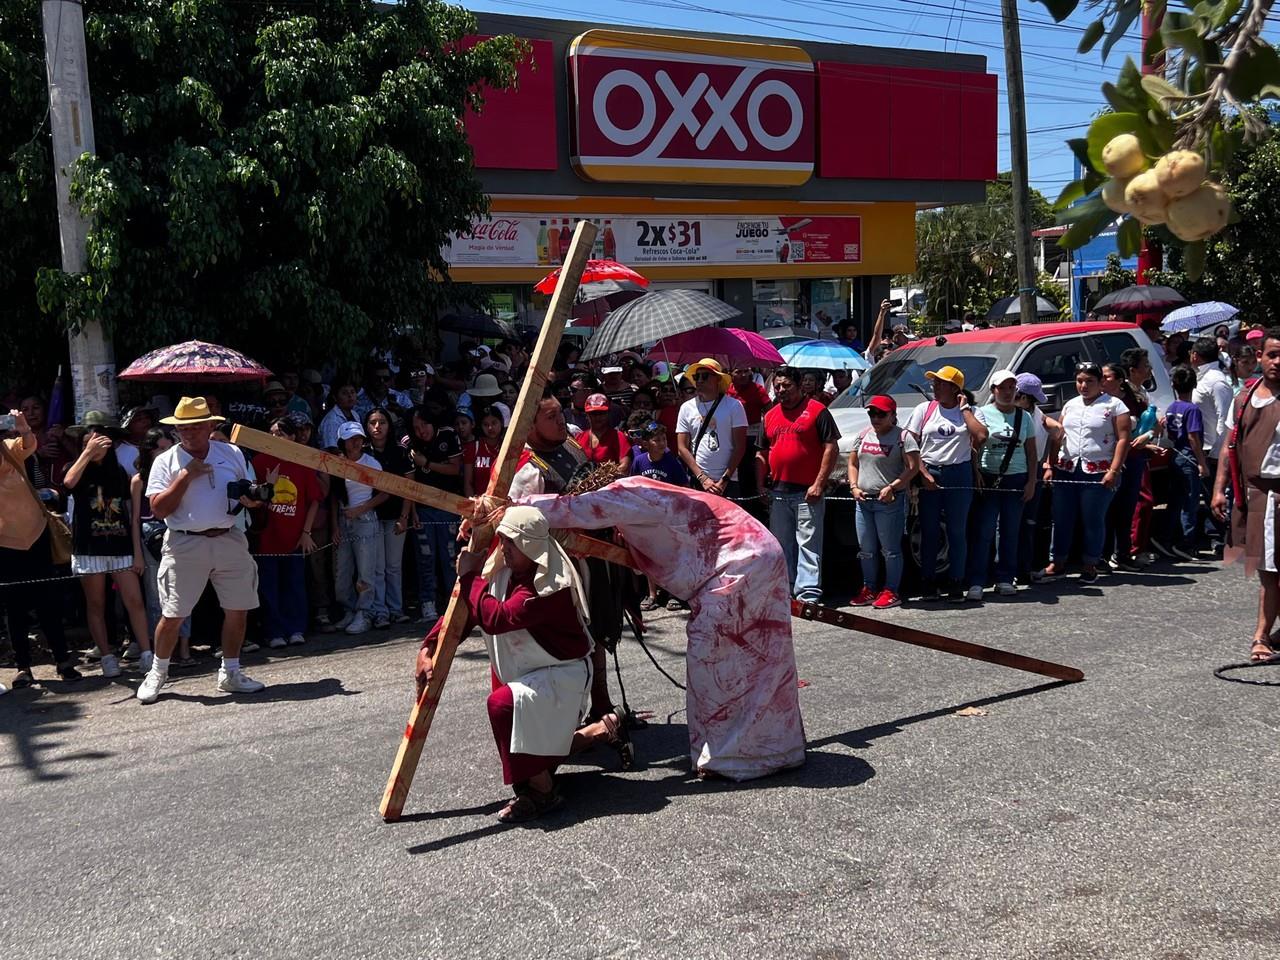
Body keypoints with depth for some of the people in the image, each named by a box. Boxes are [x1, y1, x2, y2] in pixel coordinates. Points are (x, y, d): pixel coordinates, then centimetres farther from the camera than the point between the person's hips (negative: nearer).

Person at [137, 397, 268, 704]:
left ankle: (230, 672, 21)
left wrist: (252, 500, -4)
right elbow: (159, 509, -8)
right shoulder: (166, 461, 1)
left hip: (230, 540, 3)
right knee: (172, 615, 0)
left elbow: (251, 492, 19)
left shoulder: (232, 454, 10)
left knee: (238, 609, 6)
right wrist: (186, 476, -13)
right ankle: (158, 673, 20)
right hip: (185, 544, -3)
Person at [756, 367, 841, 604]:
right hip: (778, 492, 6)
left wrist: (819, 484, -14)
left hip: (808, 492, -6)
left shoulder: (817, 411, -4)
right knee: (781, 545, 12)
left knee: (808, 543, -6)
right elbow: (762, 454, 20)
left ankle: (808, 594, -5)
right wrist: (760, 486, 10)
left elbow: (831, 448, -8)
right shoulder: (770, 416, 15)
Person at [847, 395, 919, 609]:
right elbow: (853, 464, 20)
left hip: (890, 501, -6)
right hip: (863, 501, 6)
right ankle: (869, 589, 19)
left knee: (890, 549, -3)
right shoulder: (863, 436, 15)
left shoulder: (903, 436, -4)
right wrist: (854, 486, 3)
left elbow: (913, 467, -10)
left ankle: (891, 591, 3)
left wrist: (892, 487, -18)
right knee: (866, 550, 10)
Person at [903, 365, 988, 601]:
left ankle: (956, 584, 10)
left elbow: (981, 437, -14)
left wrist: (965, 408, -7)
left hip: (959, 475, 0)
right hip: (929, 474, 1)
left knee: (957, 532, 3)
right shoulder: (924, 410, 6)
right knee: (929, 532, 4)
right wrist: (924, 474, -10)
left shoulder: (969, 412, 5)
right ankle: (929, 583, 12)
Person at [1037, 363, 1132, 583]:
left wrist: (1114, 471, -14)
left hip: (1099, 473, -4)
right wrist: (1050, 466, 6)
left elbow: (1123, 439, -5)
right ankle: (1057, 564, 12)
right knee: (1062, 518, 5)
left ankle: (1090, 565, 13)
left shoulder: (1114, 405, 1)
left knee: (1093, 520, 2)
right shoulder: (1070, 405, 16)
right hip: (1066, 470, 4)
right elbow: (1058, 438, 16)